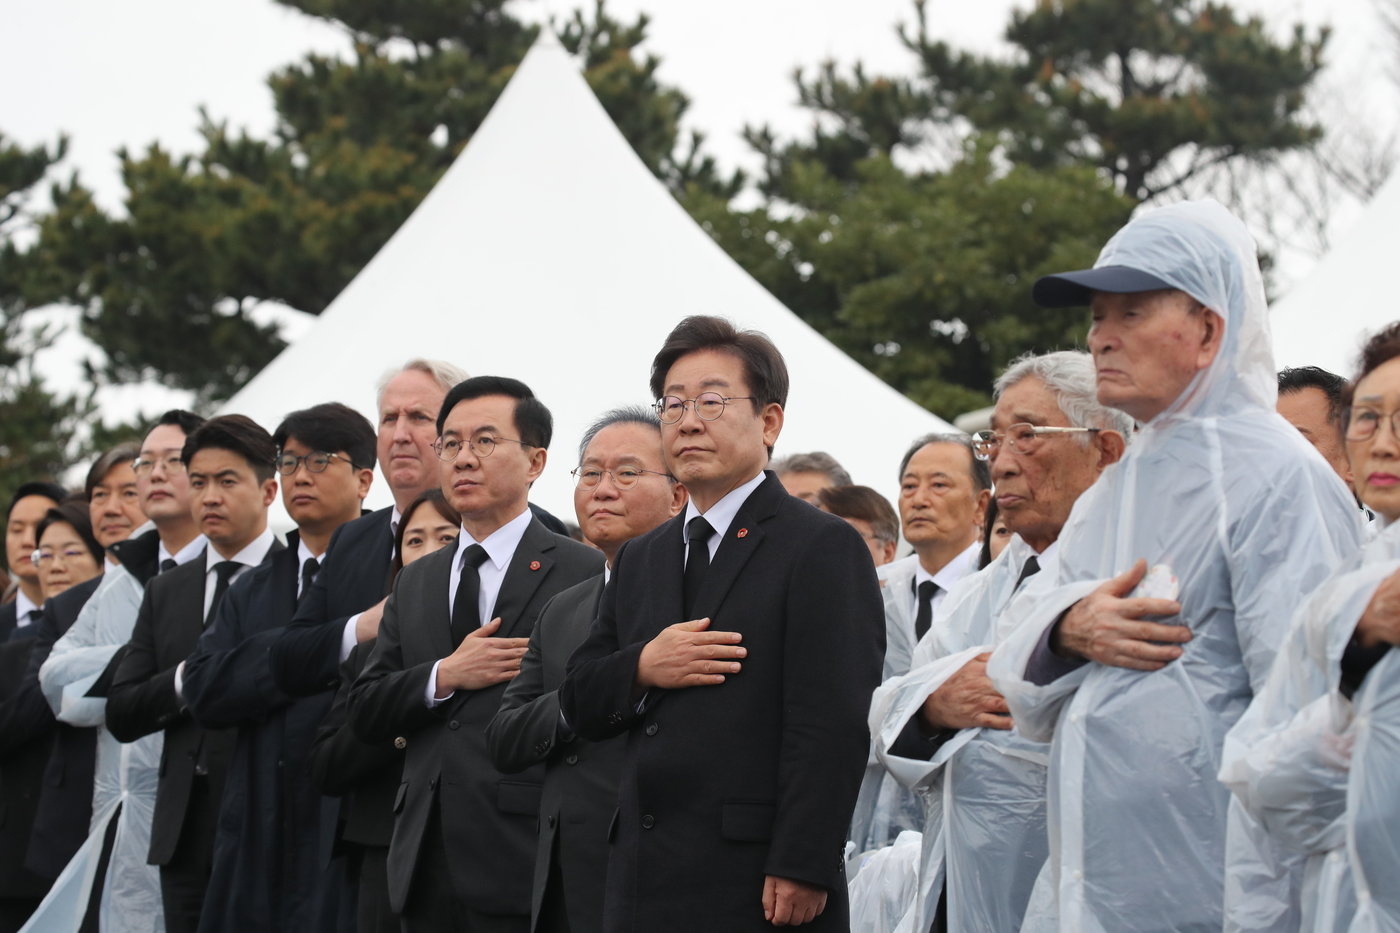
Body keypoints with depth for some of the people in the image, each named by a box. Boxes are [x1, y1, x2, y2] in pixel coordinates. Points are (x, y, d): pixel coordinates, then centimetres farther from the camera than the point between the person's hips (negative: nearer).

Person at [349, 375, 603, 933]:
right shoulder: (416, 583, 18)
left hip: (521, 865, -5)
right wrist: (444, 677, -6)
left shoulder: (583, 575, -3)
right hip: (427, 865, 6)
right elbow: (364, 713, 12)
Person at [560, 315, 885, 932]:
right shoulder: (639, 560, 19)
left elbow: (832, 726, -13)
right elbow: (579, 706, 16)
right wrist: (640, 669, -6)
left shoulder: (823, 548, -4)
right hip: (641, 883, 6)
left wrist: (800, 871, -20)